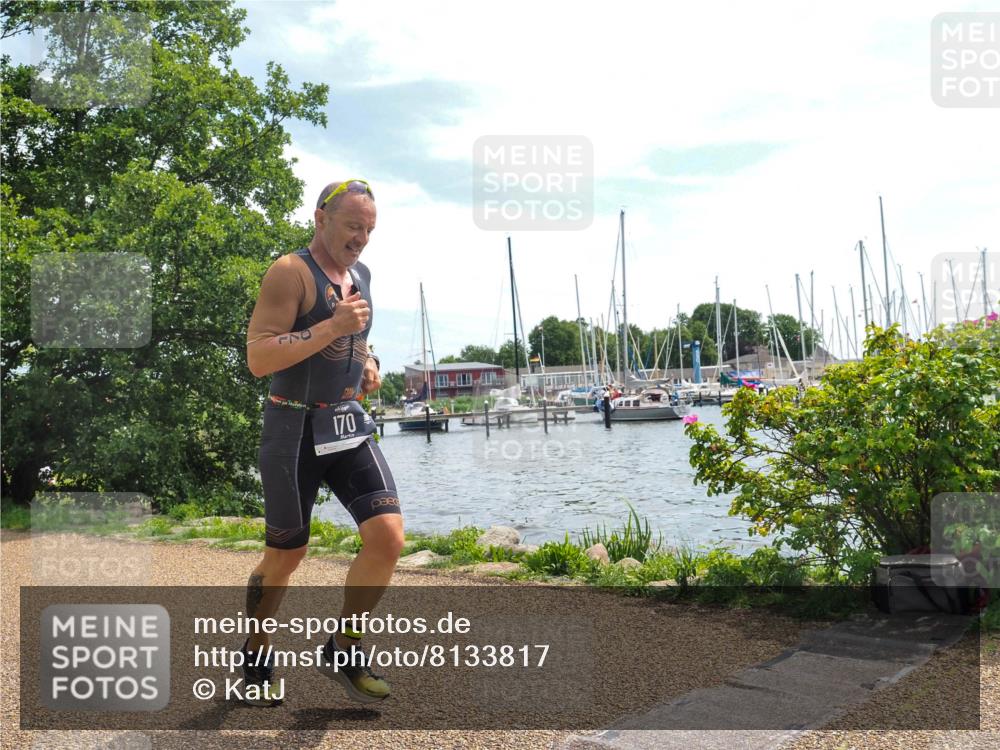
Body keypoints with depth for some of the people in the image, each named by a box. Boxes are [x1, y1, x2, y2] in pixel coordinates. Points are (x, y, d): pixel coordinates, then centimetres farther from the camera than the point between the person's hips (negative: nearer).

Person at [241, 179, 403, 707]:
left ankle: (343, 650, 11)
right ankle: (255, 657, 31)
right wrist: (333, 327, -25)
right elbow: (258, 358, -21)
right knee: (284, 558, 5)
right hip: (294, 428, -6)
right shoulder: (291, 272, -11)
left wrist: (368, 362, 10)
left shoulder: (360, 274, 12)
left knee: (388, 536, -10)